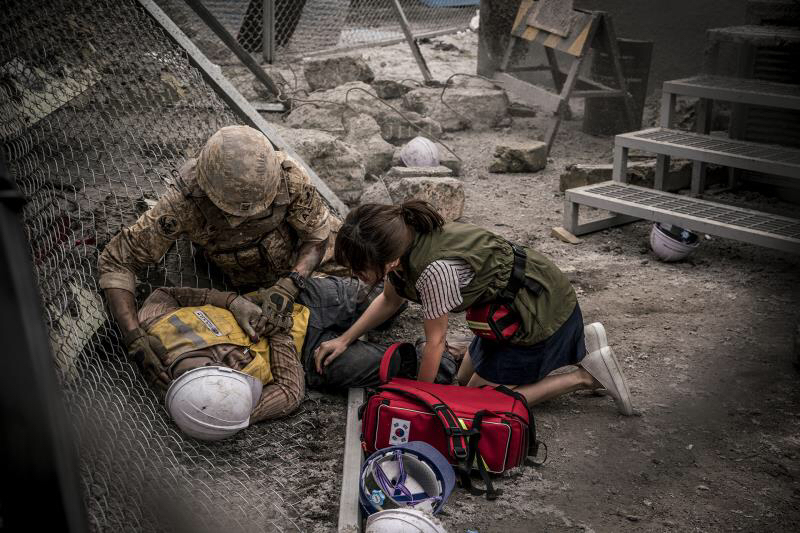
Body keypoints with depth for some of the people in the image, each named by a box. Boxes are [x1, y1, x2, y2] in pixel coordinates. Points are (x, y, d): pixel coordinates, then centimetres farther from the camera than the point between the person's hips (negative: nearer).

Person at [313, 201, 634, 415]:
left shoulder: (435, 268, -35)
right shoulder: (401, 242, -9)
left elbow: (435, 342, -21)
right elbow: (389, 300, 11)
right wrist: (344, 340, 8)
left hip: (542, 314, -9)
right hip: (514, 303, 9)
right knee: (465, 381, 19)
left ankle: (583, 377, 4)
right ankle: (578, 343, 19)